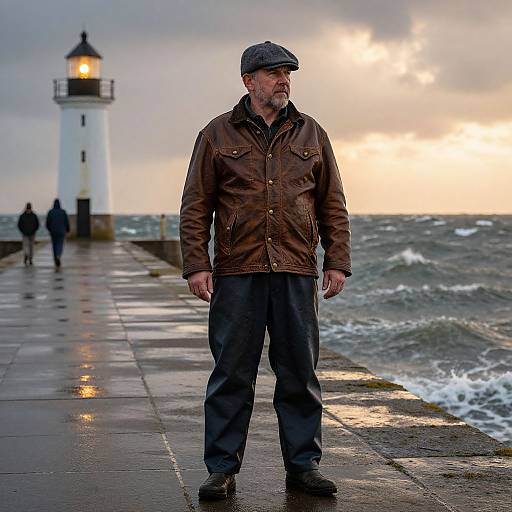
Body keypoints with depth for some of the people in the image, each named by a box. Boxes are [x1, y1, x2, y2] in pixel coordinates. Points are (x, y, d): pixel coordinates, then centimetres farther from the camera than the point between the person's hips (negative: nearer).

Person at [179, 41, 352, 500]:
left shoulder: (311, 134, 12)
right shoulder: (217, 135, 6)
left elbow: (333, 206, 13)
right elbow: (195, 207, 4)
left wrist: (338, 261, 5)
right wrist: (196, 264, -5)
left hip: (297, 273, 2)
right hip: (237, 272, -2)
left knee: (299, 372, 5)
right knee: (232, 373, 1)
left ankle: (303, 465, 16)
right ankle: (223, 469, 9)